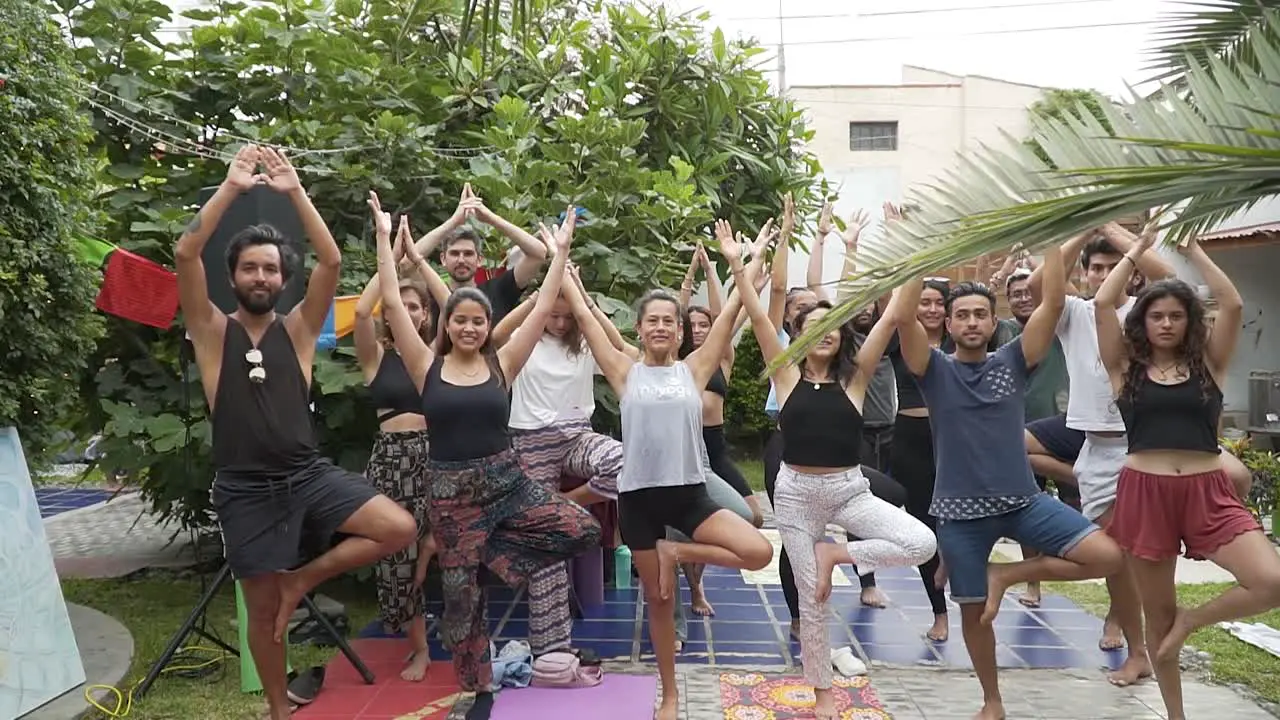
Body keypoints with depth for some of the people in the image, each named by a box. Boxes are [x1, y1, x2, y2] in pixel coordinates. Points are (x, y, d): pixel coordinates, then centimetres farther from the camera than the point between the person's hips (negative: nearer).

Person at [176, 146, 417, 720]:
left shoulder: (297, 329, 4)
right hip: (246, 490, -1)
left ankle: (302, 579, 6)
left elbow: (331, 262, -10)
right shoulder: (213, 332, 0)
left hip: (310, 474, 2)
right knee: (262, 610, 9)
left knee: (401, 530, -15)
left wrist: (294, 191, -15)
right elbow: (185, 254, -16)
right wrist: (231, 187, -19)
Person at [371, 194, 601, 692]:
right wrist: (384, 238, -6)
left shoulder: (502, 364, 1)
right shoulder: (427, 367, -1)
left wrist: (560, 251, -2)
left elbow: (542, 310, -2)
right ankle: (475, 686, 28)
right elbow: (392, 304, -7)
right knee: (460, 592, 6)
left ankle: (490, 552, 4)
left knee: (583, 531, -11)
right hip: (451, 491, -1)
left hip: (507, 480, 2)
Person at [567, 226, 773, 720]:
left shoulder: (694, 369, 4)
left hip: (690, 492, 1)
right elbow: (584, 316, 0)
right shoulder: (625, 372, 1)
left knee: (760, 552, -16)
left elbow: (730, 313, 2)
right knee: (658, 599, 10)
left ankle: (676, 552, 6)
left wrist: (737, 264, 2)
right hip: (639, 496, -1)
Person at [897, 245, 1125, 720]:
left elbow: (1053, 304, -6)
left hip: (1023, 500, 2)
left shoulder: (1013, 363, 3)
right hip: (961, 510, -2)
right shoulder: (936, 372, -2)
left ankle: (1006, 575, 6)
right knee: (973, 610, 8)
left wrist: (1052, 240, -12)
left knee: (1107, 557, -13)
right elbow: (903, 317, -18)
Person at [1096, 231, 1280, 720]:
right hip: (1144, 493, -1)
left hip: (1208, 493, 1)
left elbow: (1232, 304, -4)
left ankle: (1190, 621, 8)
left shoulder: (1208, 363, 8)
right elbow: (1103, 302, -5)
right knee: (1157, 614, 9)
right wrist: (1141, 245, 4)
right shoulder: (1126, 367, 5)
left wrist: (1191, 247, 4)